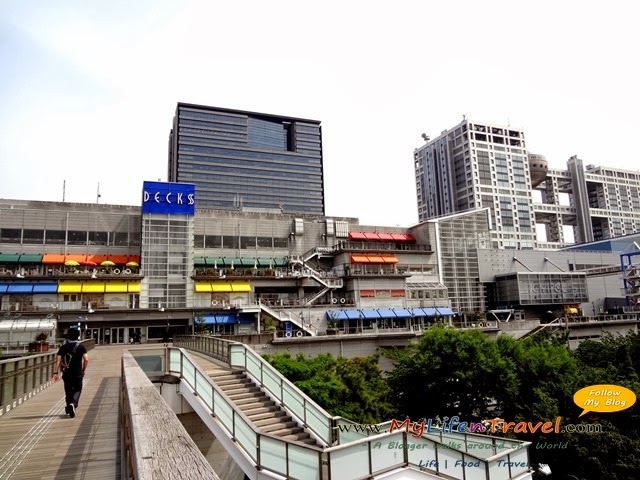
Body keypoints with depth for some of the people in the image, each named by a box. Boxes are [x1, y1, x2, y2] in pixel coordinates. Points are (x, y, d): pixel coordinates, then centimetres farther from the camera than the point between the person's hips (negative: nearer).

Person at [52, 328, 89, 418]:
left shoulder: (63, 347, 2)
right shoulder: (81, 346, -2)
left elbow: (58, 360, -6)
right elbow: (86, 359, -9)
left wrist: (56, 373, -6)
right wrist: (84, 370, 6)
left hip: (66, 373, 2)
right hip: (78, 373, -2)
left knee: (68, 391, 16)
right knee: (77, 390, 7)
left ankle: (69, 408, 26)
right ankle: (73, 404, -20)